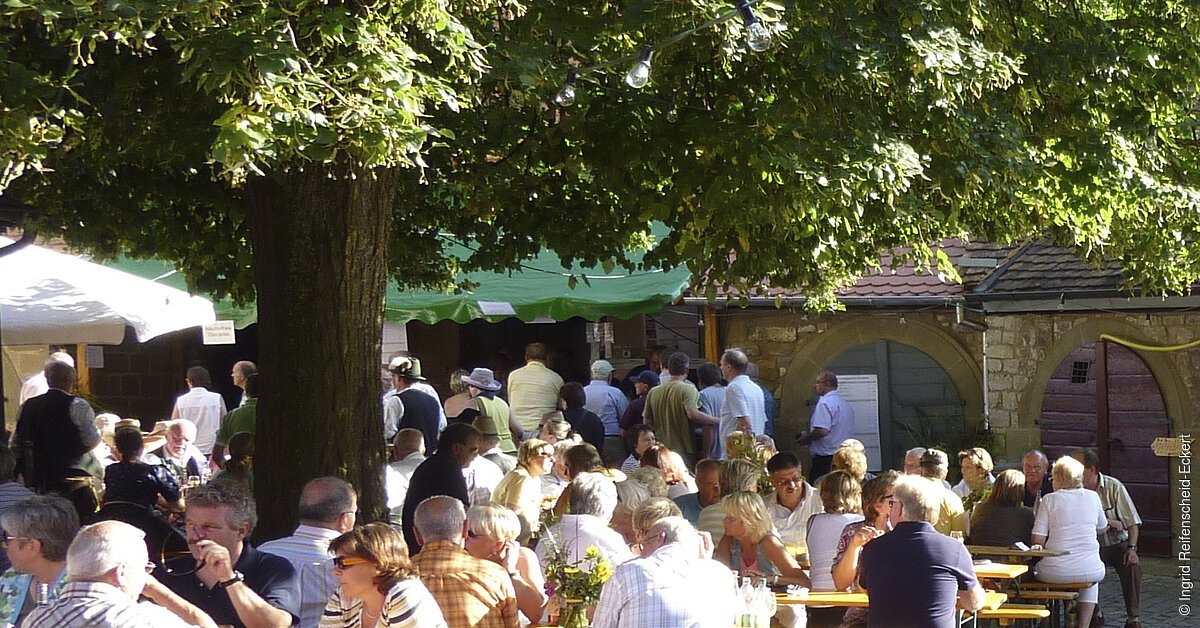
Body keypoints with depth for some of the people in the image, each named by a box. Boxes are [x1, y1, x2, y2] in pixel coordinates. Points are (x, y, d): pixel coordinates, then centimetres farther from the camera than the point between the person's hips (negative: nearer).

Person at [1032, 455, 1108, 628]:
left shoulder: (1050, 499, -2)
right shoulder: (1092, 497, 5)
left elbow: (1037, 540, -7)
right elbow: (1102, 528, 22)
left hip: (1055, 572, -2)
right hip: (1090, 571, 2)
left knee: (1035, 570, 32)